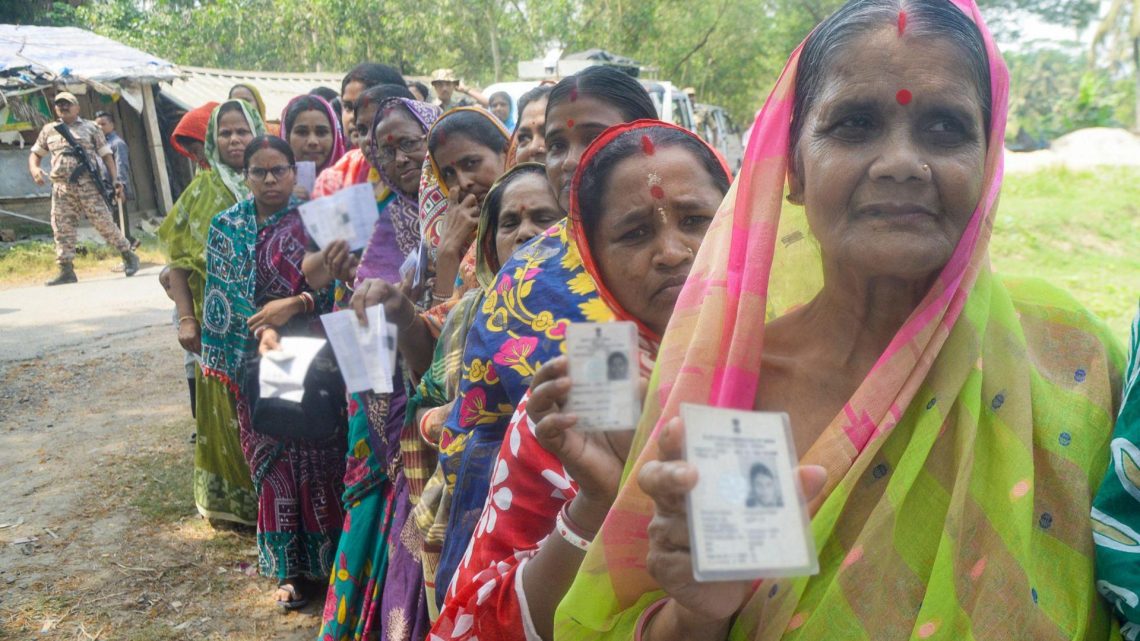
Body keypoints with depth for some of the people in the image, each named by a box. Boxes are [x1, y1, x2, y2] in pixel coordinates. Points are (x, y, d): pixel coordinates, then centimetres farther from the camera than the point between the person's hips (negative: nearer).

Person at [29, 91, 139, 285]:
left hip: (88, 184, -3)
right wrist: (34, 169, 0)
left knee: (104, 223, -6)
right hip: (61, 187, 4)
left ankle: (129, 256, 8)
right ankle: (66, 271, 4)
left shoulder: (90, 128, 9)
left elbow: (106, 155, 6)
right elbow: (35, 153, 23)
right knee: (62, 229, 0)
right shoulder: (48, 130, 17)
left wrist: (115, 180, -5)